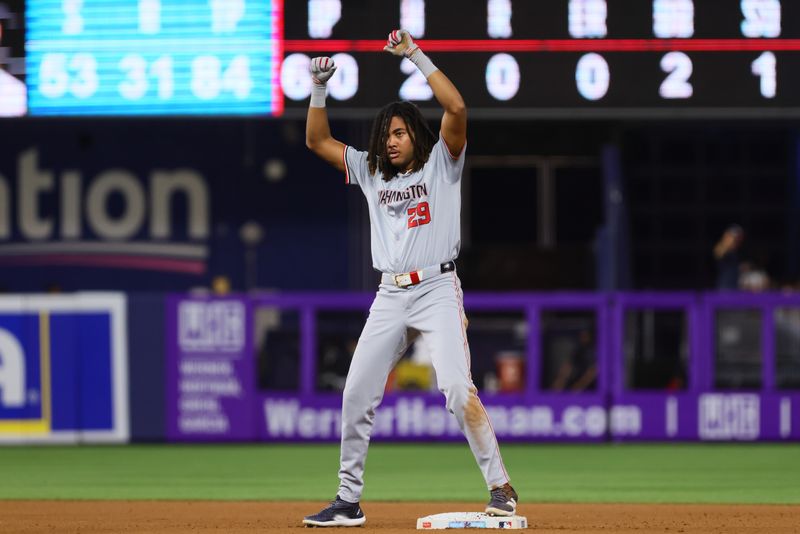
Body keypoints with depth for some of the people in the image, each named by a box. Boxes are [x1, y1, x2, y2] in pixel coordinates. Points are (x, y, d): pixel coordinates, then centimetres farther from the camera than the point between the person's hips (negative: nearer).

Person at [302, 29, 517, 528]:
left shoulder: (441, 163, 2)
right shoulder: (371, 172, 16)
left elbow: (457, 109, -13)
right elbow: (318, 140, 17)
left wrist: (418, 57, -13)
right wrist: (319, 88, 3)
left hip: (437, 289, -6)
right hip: (390, 296, 6)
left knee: (458, 388, -20)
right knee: (356, 394, 3)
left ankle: (500, 487, -16)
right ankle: (349, 500, 11)